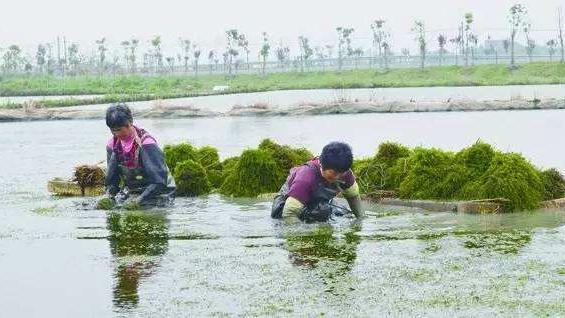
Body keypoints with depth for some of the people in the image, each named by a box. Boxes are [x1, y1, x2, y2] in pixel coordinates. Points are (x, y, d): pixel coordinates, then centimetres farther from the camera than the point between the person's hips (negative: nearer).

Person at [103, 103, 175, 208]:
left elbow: (159, 182, -26)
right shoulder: (112, 145, 0)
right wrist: (110, 198, -12)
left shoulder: (145, 143, -21)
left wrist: (138, 201, -31)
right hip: (131, 191, 6)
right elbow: (111, 180, 8)